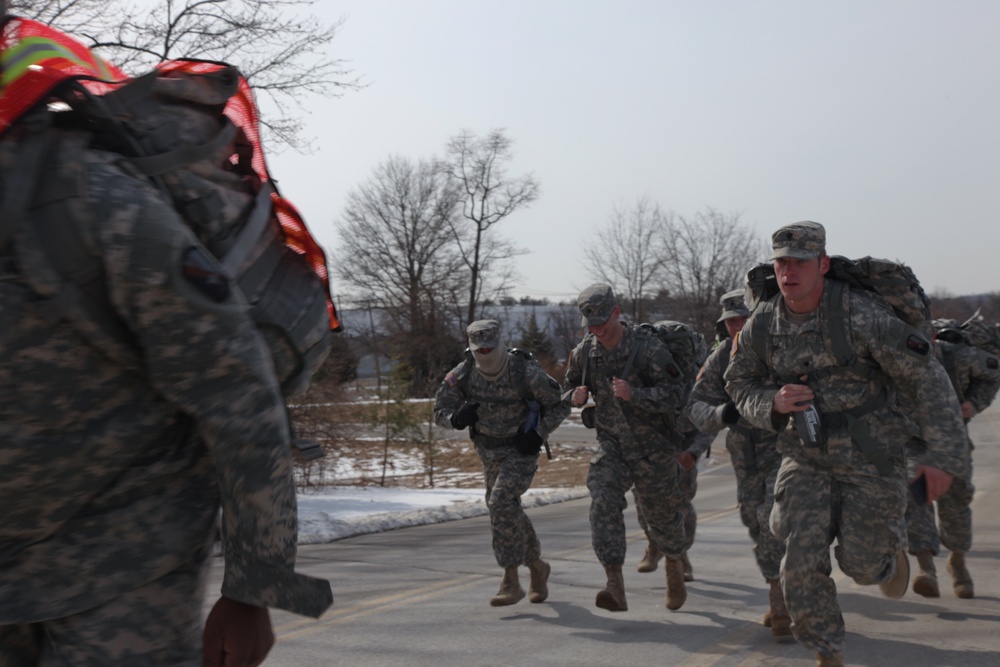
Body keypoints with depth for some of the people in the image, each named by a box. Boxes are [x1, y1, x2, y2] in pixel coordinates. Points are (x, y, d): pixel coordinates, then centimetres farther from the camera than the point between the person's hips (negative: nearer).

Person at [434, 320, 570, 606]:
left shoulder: (526, 372, -24)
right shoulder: (462, 375, -13)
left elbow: (560, 405, -11)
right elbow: (440, 412, -3)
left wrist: (538, 433, -24)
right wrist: (458, 418, -27)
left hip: (522, 449, -5)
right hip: (489, 452, 5)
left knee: (501, 502, -23)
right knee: (506, 511, 11)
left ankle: (511, 582, -16)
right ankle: (537, 567, 35)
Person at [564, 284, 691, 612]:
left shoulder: (649, 348, -17)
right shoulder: (584, 353, -1)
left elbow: (676, 394, -21)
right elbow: (568, 388, 16)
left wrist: (634, 395, -34)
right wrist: (576, 396, -9)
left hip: (653, 448, -3)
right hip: (612, 446, 3)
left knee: (663, 514, 13)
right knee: (603, 505, -20)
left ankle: (674, 564, 45)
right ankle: (616, 588, -25)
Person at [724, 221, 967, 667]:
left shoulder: (861, 314, -22)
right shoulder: (762, 325, -8)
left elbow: (927, 379, -18)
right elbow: (739, 384, 8)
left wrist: (943, 456, -21)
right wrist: (772, 403, -16)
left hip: (872, 458, -3)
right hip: (807, 459, 3)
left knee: (862, 564, 3)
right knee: (802, 560, -8)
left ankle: (892, 544, 40)